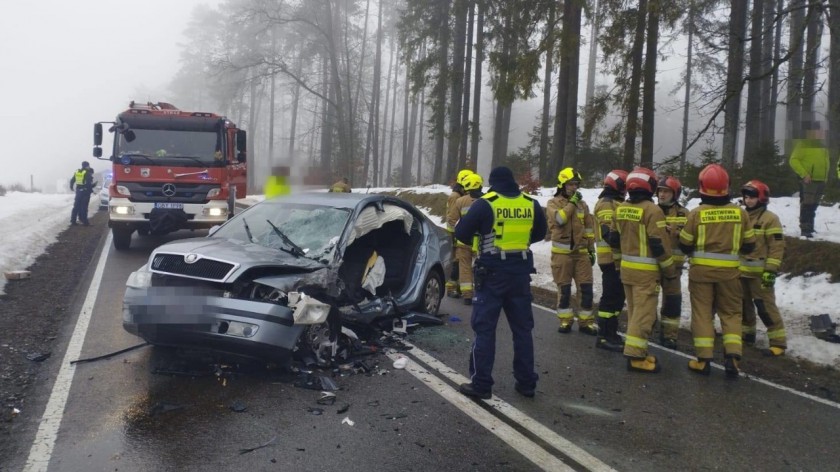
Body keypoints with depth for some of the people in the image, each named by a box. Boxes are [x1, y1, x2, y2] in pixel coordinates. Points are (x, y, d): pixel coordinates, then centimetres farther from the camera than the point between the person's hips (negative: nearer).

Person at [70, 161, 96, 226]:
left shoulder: (76, 172, 8)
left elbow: (72, 180, 17)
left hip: (78, 191, 6)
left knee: (76, 206, 12)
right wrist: (93, 185, 0)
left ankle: (73, 220, 12)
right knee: (84, 207, -3)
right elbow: (89, 183, -18)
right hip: (85, 191, -6)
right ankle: (84, 221, -1)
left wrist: (71, 187, 33)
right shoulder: (88, 173, -12)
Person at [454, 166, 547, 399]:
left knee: (485, 328, 3)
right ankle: (527, 383, 20)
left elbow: (461, 233, -5)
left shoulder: (485, 204, -9)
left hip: (493, 272, -4)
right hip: (521, 271, 4)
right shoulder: (531, 204, 4)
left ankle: (481, 384, 5)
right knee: (522, 328, 13)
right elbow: (539, 233, 19)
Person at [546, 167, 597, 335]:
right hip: (562, 253, -3)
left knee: (586, 287, 1)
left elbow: (589, 229, 16)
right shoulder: (553, 203, -2)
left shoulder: (582, 204, 11)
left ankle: (585, 321, 12)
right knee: (564, 288, 4)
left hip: (581, 252, 4)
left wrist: (592, 250, 13)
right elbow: (559, 219, -22)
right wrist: (572, 203, -17)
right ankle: (565, 320, 16)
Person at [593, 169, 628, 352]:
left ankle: (610, 333, 23)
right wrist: (621, 251, -28)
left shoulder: (614, 203, 21)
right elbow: (608, 233, -25)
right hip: (611, 258, -11)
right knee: (611, 298, -8)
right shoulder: (607, 204, -13)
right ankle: (604, 336, -2)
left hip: (617, 258, 11)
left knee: (616, 297, 15)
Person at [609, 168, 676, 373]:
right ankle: (635, 356, -4)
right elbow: (660, 244, -16)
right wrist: (670, 270, -5)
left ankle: (636, 350, 23)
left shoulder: (620, 209, 6)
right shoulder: (652, 210, -16)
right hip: (646, 271, -7)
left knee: (634, 310, 16)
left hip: (626, 268, 7)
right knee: (644, 312, -4)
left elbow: (614, 239, 13)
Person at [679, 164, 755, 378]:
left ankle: (703, 359, 7)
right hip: (728, 271, 2)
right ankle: (732, 356, 2)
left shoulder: (696, 213, -11)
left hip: (701, 270, -1)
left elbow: (684, 245, -3)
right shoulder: (740, 212, -4)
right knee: (731, 313, 13)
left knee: (702, 313, 7)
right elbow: (749, 245, 5)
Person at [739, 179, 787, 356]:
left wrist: (771, 270, -18)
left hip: (759, 272, -7)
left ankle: (778, 342, -2)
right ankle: (747, 333, 31)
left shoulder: (770, 219, -10)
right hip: (740, 270, 7)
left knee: (766, 307, -8)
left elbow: (777, 246, -13)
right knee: (743, 304, 16)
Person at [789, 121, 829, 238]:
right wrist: (804, 174, -21)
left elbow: (824, 162, 23)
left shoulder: (822, 146, 14)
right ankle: (805, 229, -8)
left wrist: (825, 178, 15)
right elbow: (793, 161, -15)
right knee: (807, 205, -10)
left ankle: (809, 227, 25)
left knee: (813, 206, 15)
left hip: (821, 181, 8)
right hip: (808, 181, -8)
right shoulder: (803, 144, -11)